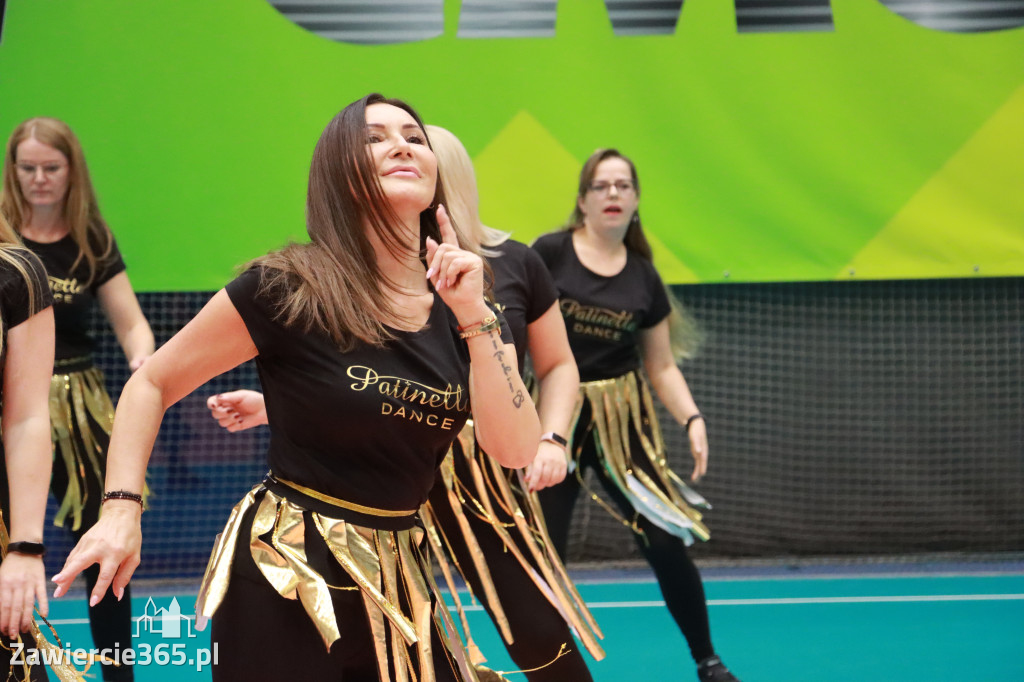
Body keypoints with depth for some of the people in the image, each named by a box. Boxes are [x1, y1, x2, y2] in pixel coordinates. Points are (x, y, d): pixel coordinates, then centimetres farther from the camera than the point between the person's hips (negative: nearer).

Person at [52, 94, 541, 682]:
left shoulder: (462, 306, 1)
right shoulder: (287, 291, -12)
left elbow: (517, 451, -9)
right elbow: (152, 384, -4)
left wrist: (474, 319, -17)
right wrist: (122, 508, -13)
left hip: (399, 579, 5)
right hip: (287, 575, -5)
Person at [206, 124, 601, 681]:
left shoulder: (512, 264, -1)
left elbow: (556, 365, 11)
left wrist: (551, 438, -5)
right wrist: (268, 407, -11)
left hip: (485, 480, 0)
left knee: (541, 637, -1)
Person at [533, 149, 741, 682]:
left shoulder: (643, 277, 4)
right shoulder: (549, 254, -6)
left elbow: (662, 366, 8)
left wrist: (693, 420, -6)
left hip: (622, 421, 2)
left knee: (666, 543, 1)